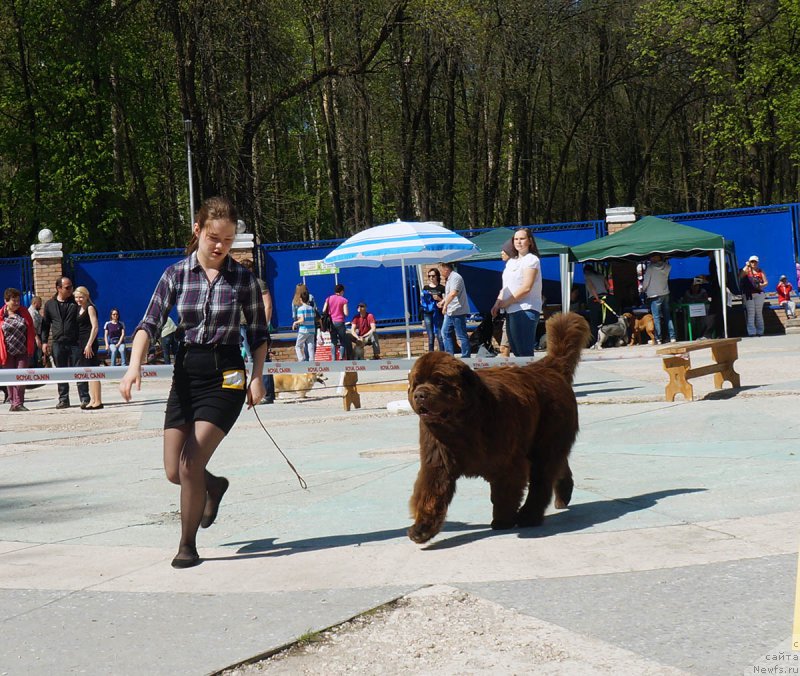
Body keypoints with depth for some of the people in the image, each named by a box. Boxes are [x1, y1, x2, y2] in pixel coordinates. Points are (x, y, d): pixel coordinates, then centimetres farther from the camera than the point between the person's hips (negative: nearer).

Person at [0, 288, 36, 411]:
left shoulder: (24, 313, 4)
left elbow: (31, 332, 8)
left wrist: (31, 349, 3)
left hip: (22, 352, 1)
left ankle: (18, 403, -5)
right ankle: (13, 402, 17)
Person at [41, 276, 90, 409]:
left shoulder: (75, 302, 4)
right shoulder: (50, 304, 9)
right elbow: (45, 324, 13)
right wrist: (44, 341, 4)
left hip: (74, 343, -2)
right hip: (57, 343, 2)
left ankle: (84, 399, -1)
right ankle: (63, 399, 13)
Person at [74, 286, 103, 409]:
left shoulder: (90, 308, -8)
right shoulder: (79, 308, 17)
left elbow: (95, 327, -15)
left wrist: (89, 344, -20)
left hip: (89, 342, -9)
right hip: (82, 342, 9)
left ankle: (98, 401, -9)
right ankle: (93, 400, 13)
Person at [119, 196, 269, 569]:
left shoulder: (243, 279, -4)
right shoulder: (176, 274, -1)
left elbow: (259, 332, 5)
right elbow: (150, 323, -8)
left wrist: (257, 376, -6)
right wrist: (135, 364, -25)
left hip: (225, 375, -3)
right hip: (186, 373, 3)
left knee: (190, 465, -12)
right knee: (174, 472, 6)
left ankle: (188, 545, 7)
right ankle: (214, 486, 41)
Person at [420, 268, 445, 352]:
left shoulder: (441, 288, 3)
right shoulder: (425, 288, 12)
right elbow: (421, 300, 16)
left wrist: (439, 299, -15)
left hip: (438, 314, -3)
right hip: (427, 313, 3)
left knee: (440, 336, -6)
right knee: (430, 337, 4)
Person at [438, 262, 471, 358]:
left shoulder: (455, 277, -15)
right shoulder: (448, 279, 16)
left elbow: (453, 293, -29)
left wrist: (445, 305, -27)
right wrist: (442, 302, 18)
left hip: (457, 311, -11)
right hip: (450, 312, 11)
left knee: (461, 335, -5)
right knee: (445, 332, 12)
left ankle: (466, 356, 0)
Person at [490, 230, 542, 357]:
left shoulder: (531, 260, -7)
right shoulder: (511, 261, 19)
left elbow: (526, 288, -15)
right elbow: (506, 286, 21)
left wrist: (506, 302, -9)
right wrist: (498, 303, 5)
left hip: (526, 309, -9)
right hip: (511, 311, 9)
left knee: (524, 351, -11)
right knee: (515, 349, 10)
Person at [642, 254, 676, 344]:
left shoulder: (650, 268, -11)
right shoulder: (667, 267, 0)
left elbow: (646, 282, -6)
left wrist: (643, 290, 12)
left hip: (655, 295, -5)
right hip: (666, 294, 5)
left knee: (656, 317, -2)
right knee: (668, 317, 11)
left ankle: (658, 338, -4)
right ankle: (672, 337, 10)